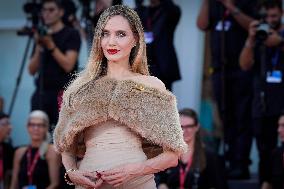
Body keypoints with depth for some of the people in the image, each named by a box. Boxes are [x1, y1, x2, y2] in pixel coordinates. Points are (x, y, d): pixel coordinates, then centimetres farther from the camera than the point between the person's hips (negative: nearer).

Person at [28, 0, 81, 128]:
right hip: (41, 93, 5)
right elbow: (32, 70, 10)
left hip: (63, 93, -5)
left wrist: (50, 45, -14)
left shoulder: (71, 34, 2)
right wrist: (39, 48, -4)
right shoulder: (41, 36, 17)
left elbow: (68, 65, -10)